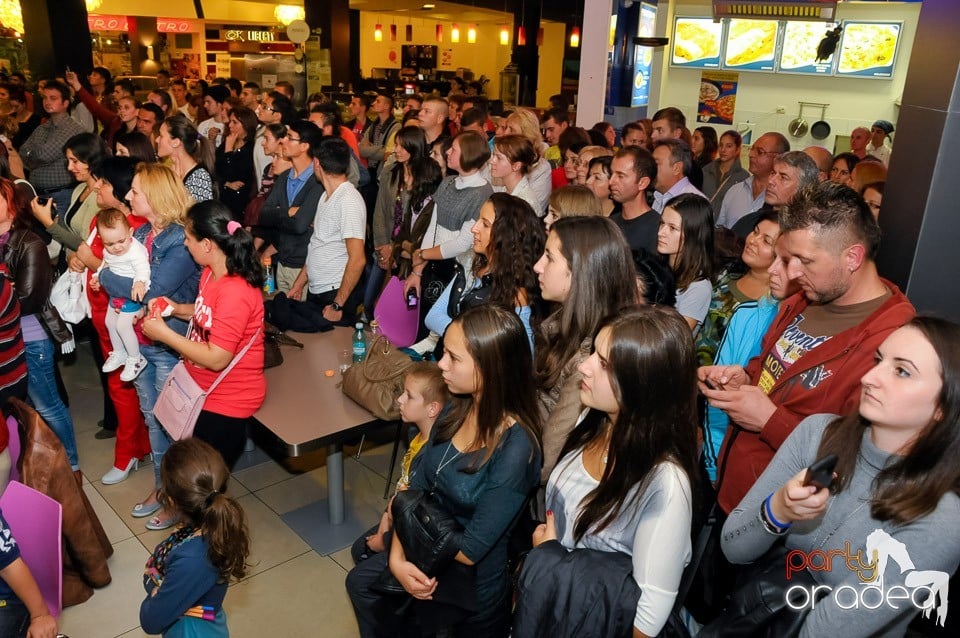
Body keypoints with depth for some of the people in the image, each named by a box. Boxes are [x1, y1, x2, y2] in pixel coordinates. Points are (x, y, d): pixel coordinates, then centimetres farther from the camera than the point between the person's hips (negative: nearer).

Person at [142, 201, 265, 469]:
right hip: (201, 390, 9)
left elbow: (216, 359, -28)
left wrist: (164, 333, -20)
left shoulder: (235, 293, -30)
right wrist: (177, 309, -1)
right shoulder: (210, 273, -1)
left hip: (225, 402, -9)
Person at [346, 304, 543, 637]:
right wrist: (396, 558, -16)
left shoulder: (516, 449, -31)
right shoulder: (457, 409, -8)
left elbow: (470, 550, -25)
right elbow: (415, 489, -2)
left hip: (472, 581, -6)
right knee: (360, 581, 13)